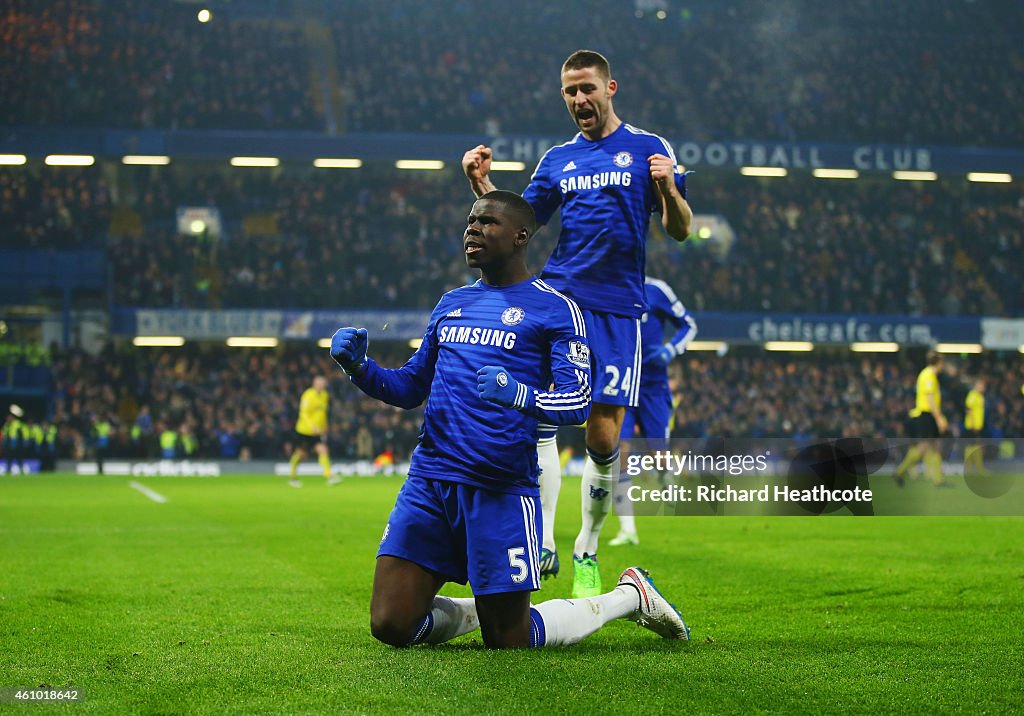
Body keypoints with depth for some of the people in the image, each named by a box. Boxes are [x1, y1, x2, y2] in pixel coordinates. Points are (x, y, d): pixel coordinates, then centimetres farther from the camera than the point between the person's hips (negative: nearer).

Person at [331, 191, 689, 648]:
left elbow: (577, 402, -9)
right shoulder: (451, 304, 18)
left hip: (500, 489, -5)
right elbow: (410, 388, 23)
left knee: (507, 642, 1)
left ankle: (631, 597, 24)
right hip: (429, 479, 5)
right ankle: (476, 610, 26)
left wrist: (519, 394, -29)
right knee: (390, 626, -5)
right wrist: (358, 367, 4)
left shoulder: (553, 309, 0)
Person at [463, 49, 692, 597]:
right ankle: (542, 544, -15)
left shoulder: (650, 149, 6)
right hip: (558, 296, 2)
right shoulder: (558, 160, 15)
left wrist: (667, 190, -20)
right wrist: (481, 185, -1)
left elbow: (680, 231, 0)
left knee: (603, 437, -3)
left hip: (617, 309, -2)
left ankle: (586, 552, 15)